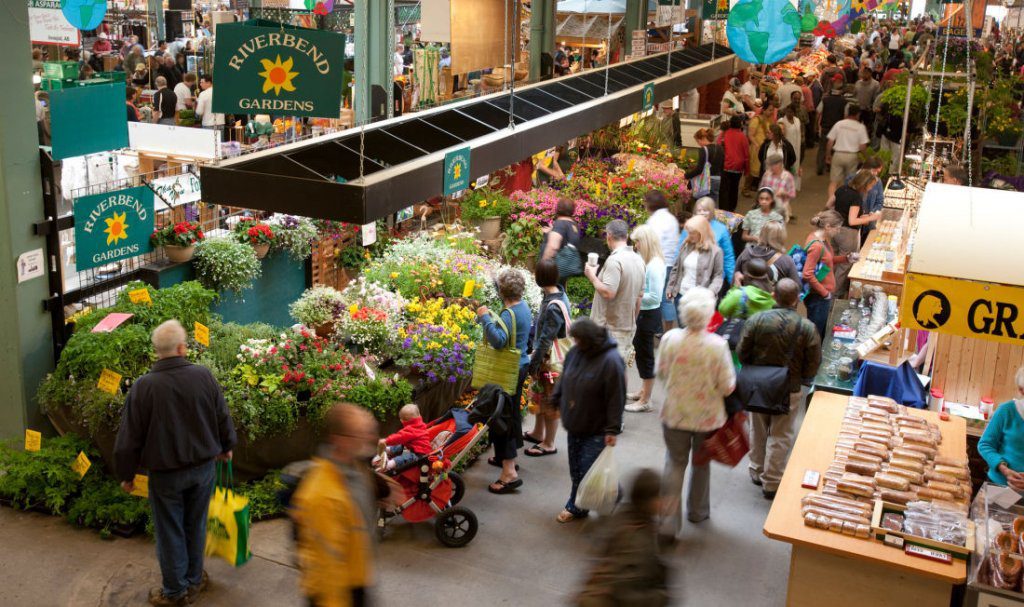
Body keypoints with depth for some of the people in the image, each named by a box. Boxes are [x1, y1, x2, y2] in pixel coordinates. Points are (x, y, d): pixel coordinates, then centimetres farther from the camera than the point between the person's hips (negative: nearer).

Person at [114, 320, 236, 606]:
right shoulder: (204, 376, -11)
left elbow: (130, 437, -11)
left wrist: (126, 474, 4)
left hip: (166, 472, -2)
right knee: (195, 526, 19)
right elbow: (223, 418, 1)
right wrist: (226, 447, 20)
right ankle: (194, 580, 33)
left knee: (170, 532, 11)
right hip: (203, 465, 3)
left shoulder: (143, 386, -17)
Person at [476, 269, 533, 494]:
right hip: (521, 366, 10)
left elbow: (498, 340, -35)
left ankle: (509, 473, -10)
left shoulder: (508, 314, -23)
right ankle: (508, 457, 38)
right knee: (512, 413, 22)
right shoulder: (524, 307, 6)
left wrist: (485, 318, -27)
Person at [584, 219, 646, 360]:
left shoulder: (614, 260, -18)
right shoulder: (638, 260, 10)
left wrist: (592, 277, -9)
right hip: (628, 328, 8)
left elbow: (608, 292, -24)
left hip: (610, 330, -8)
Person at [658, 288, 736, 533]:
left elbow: (661, 373, -1)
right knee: (701, 463, 22)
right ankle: (697, 511, 41)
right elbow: (727, 387, -15)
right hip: (707, 417, -1)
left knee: (674, 464, 13)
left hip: (675, 413, 1)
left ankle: (668, 522, 9)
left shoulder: (669, 339, -16)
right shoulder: (718, 345, -22)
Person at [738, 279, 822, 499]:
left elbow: (742, 354, -8)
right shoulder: (807, 328, -17)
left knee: (758, 430, 21)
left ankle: (757, 471, 36)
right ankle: (771, 483, 16)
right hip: (791, 389, -2)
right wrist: (803, 380, 10)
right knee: (781, 436, 10)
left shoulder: (756, 320, -14)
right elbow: (814, 363, -10)